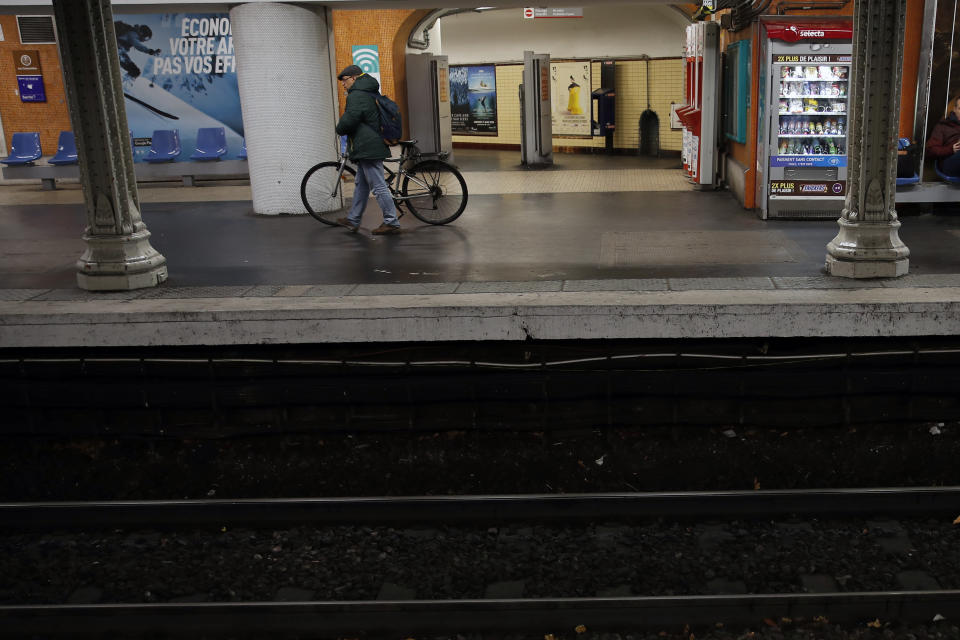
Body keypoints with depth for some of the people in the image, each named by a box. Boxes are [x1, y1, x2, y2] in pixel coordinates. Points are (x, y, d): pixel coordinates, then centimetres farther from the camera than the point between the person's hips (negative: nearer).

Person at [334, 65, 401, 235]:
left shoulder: (356, 95, -13)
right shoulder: (371, 93, 20)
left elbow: (350, 119, -22)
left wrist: (339, 128, -2)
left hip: (368, 148, -11)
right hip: (370, 146, 11)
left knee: (378, 186, -8)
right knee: (361, 184, 17)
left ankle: (392, 223, -5)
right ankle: (353, 220, 25)